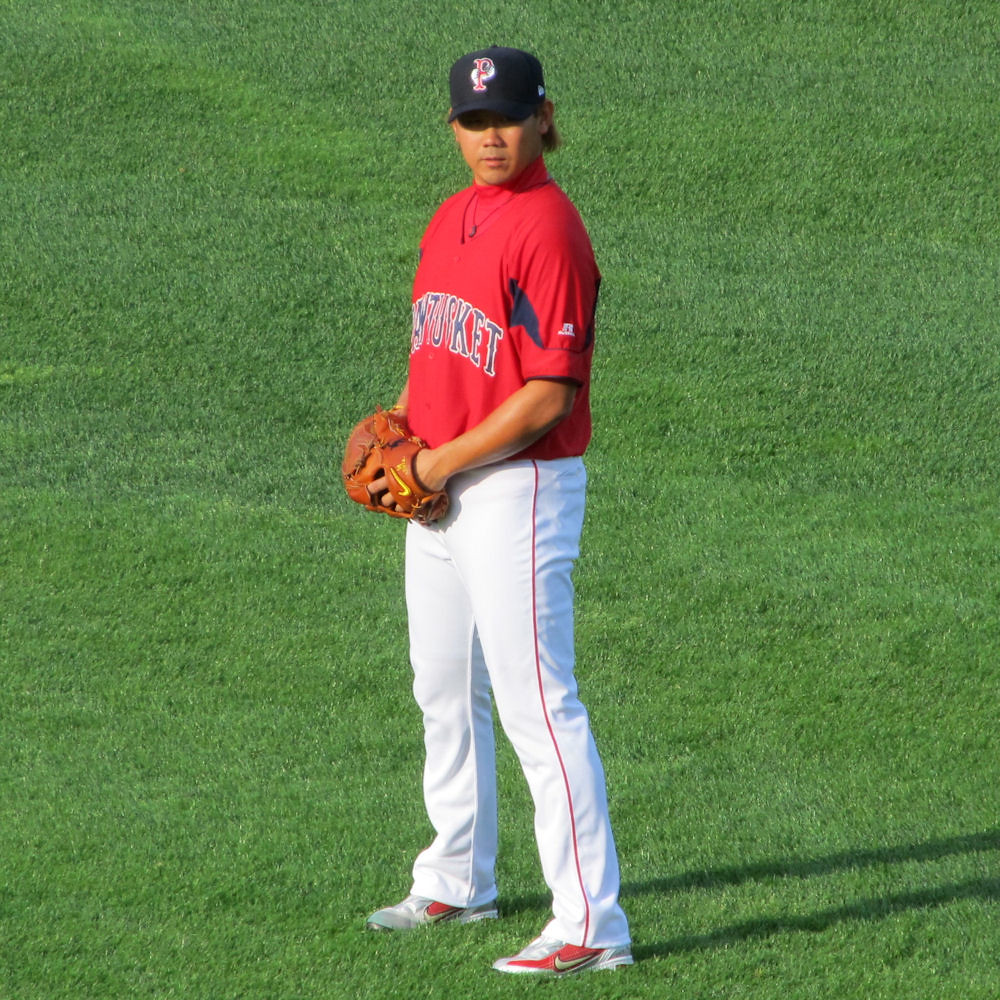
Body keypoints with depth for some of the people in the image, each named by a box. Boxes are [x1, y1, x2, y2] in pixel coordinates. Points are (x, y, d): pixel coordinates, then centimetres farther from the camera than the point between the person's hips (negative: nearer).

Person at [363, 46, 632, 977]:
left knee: (537, 704, -12)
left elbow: (549, 395, -21)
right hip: (438, 489, 10)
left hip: (519, 487, -10)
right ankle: (457, 882, 38)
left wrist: (441, 464, -18)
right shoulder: (451, 219, 11)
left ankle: (591, 925, -11)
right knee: (444, 692, 21)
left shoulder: (548, 229, -18)